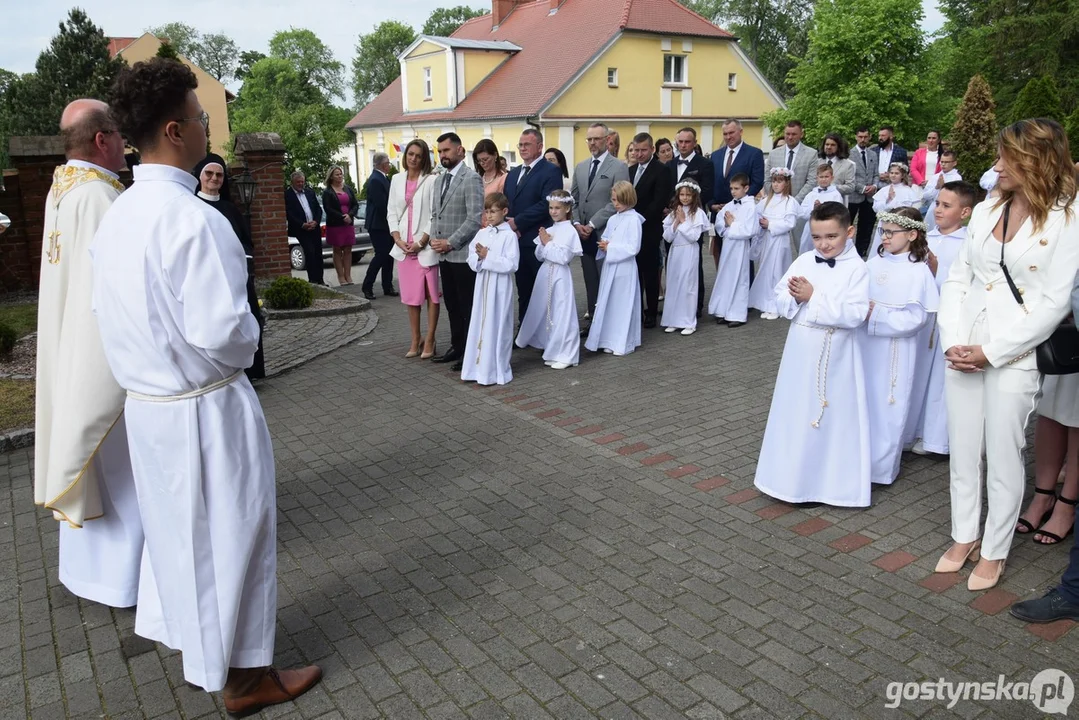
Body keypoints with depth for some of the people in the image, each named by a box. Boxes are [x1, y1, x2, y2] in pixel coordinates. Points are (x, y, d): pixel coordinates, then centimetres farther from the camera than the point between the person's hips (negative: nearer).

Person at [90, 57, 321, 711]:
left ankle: (195, 651, 41)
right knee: (230, 535, 8)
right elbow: (220, 333, -28)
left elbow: (112, 313, 11)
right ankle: (243, 676, 26)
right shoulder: (193, 219, -23)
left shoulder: (117, 216, 4)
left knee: (174, 530, 21)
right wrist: (251, 335, -8)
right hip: (204, 409, -8)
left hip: (145, 403, 8)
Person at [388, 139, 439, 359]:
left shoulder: (431, 180, -4)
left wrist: (421, 242, -14)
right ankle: (415, 340, 18)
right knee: (411, 296, 9)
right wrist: (398, 239, -3)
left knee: (431, 294, 1)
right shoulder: (396, 180, 11)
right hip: (403, 246, 5)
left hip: (426, 246, -4)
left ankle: (429, 341, 8)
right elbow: (391, 212, 10)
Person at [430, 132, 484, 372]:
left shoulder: (471, 179, -10)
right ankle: (457, 346, 25)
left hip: (463, 254, -8)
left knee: (468, 306, 1)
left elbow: (476, 218, -18)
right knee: (452, 305, 14)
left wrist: (451, 242, -16)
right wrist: (434, 238, 4)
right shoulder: (440, 180, 15)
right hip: (444, 255, 8)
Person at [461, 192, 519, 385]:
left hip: (499, 288, -5)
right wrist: (479, 258, -15)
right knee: (479, 325, 9)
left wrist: (488, 257, -17)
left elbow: (511, 265, -15)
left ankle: (495, 371, 9)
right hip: (482, 286, 6)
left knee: (496, 327, 0)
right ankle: (479, 367, 19)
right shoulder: (481, 234, 9)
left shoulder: (509, 235, -8)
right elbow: (472, 260, 6)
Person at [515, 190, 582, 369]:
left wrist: (547, 243, -10)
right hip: (545, 273, 7)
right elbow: (539, 255, 10)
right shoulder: (548, 230, 11)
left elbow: (563, 257, -18)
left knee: (561, 314, -4)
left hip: (560, 276, -7)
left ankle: (564, 355, 2)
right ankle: (547, 345, 33)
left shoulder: (570, 231, -10)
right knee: (543, 311, 15)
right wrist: (544, 243, -9)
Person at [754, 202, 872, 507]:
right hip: (801, 352, 4)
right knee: (796, 415, 14)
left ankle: (833, 482, 23)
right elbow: (780, 299, 2)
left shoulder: (856, 268, -11)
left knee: (835, 419, 7)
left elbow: (854, 314, -21)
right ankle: (793, 476, 30)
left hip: (835, 356, -4)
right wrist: (796, 297, -19)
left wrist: (814, 297, -22)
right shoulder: (804, 261, 2)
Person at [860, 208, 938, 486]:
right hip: (866, 345, 5)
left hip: (895, 351, -5)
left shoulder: (919, 271, -9)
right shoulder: (872, 264, 4)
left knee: (887, 407, 3)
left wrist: (877, 315, -17)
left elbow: (917, 318, -14)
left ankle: (881, 467, 16)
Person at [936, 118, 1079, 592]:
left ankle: (994, 550, 21)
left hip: (1014, 355, -5)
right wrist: (953, 339, -6)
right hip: (962, 351, 5)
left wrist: (991, 352, -14)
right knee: (963, 449, 12)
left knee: (1002, 456, 5)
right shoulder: (985, 211, 9)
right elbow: (958, 277, 7)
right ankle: (964, 536, 29)